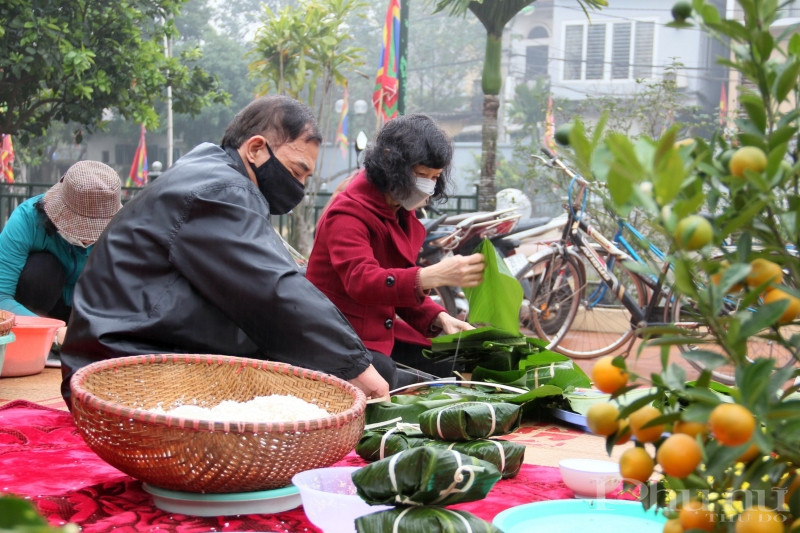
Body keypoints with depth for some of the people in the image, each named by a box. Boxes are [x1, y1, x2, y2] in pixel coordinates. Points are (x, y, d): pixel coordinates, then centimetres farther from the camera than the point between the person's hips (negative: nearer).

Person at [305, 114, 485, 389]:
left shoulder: (402, 214, 14)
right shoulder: (348, 213, -15)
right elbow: (361, 281, -34)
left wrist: (440, 318, 0)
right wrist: (434, 275, -48)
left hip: (383, 334, 8)